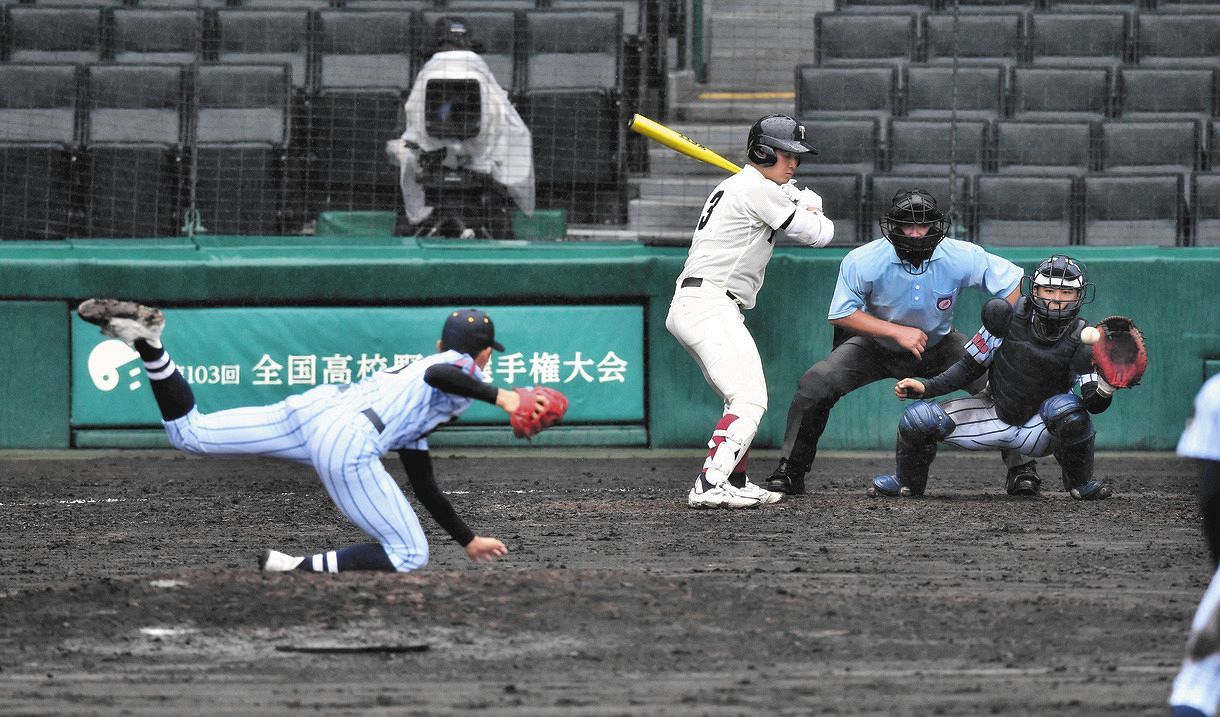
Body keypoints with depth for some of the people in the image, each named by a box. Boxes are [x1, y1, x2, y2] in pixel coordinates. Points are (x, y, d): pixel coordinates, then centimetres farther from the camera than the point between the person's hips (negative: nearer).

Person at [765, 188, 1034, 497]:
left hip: (939, 345, 1)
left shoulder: (961, 257, -25)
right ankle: (789, 471, -3)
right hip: (877, 343, -1)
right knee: (815, 385, -20)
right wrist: (898, 331, -31)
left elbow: (1011, 281, -14)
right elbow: (840, 315, -20)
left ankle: (1021, 470, -1)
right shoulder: (863, 261, -27)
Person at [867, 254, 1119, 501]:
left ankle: (1080, 483, -7)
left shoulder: (1080, 340, -18)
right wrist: (926, 387, -15)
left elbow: (1095, 404, -23)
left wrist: (1104, 389, -47)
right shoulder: (1008, 319, -15)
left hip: (1040, 428, -2)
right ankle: (907, 481, 20)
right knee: (916, 420, -14)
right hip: (995, 414, 2)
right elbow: (970, 367, -4)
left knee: (1069, 411, -37)